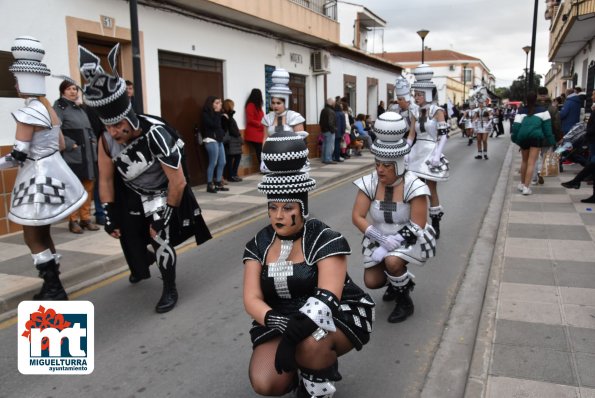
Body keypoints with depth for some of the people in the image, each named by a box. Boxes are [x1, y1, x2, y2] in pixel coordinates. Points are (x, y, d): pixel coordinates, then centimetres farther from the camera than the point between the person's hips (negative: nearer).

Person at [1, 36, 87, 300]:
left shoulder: (28, 113, -18)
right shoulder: (49, 109, 10)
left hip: (38, 178, -9)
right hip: (51, 172, 9)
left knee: (32, 238, 2)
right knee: (42, 234, 19)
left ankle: (54, 289, 7)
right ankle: (53, 286, 31)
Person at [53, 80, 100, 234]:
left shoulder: (81, 108, 17)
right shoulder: (59, 108, -6)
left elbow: (90, 128, 23)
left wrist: (93, 142, 8)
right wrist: (71, 145, -18)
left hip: (88, 154, 7)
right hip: (72, 156, -7)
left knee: (88, 187, 10)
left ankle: (85, 218, 20)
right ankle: (73, 221, 10)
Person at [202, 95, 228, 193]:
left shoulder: (215, 113, 16)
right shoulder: (206, 114, -6)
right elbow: (214, 125, -19)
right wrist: (217, 113, -12)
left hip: (219, 140, 9)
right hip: (211, 140, -9)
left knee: (222, 162, 8)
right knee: (213, 163, -9)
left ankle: (218, 183, 16)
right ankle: (210, 185, -2)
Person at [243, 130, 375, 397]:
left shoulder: (325, 240, -14)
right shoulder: (258, 245, 0)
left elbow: (328, 296, -24)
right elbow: (252, 299, -8)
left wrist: (296, 331, -37)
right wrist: (274, 321, -30)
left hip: (338, 316, -4)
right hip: (283, 321, 4)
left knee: (310, 344, -37)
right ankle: (301, 365, 14)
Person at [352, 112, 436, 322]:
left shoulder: (414, 187, -22)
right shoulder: (369, 183, -11)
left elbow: (416, 227, -21)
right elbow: (357, 217, -12)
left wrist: (390, 244, -30)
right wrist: (380, 240, -26)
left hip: (409, 241, -4)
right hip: (380, 240, 5)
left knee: (392, 261, -33)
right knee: (371, 282, -6)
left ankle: (404, 300, -3)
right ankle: (398, 279, 30)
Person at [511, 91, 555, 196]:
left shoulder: (521, 111, 10)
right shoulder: (542, 111, 7)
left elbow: (516, 125, 2)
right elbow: (547, 126, 3)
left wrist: (514, 138, 8)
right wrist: (549, 140, 4)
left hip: (523, 136, 3)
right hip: (536, 136, -2)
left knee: (524, 161, 20)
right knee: (531, 163, -3)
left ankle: (522, 184, 29)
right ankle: (526, 187, -7)